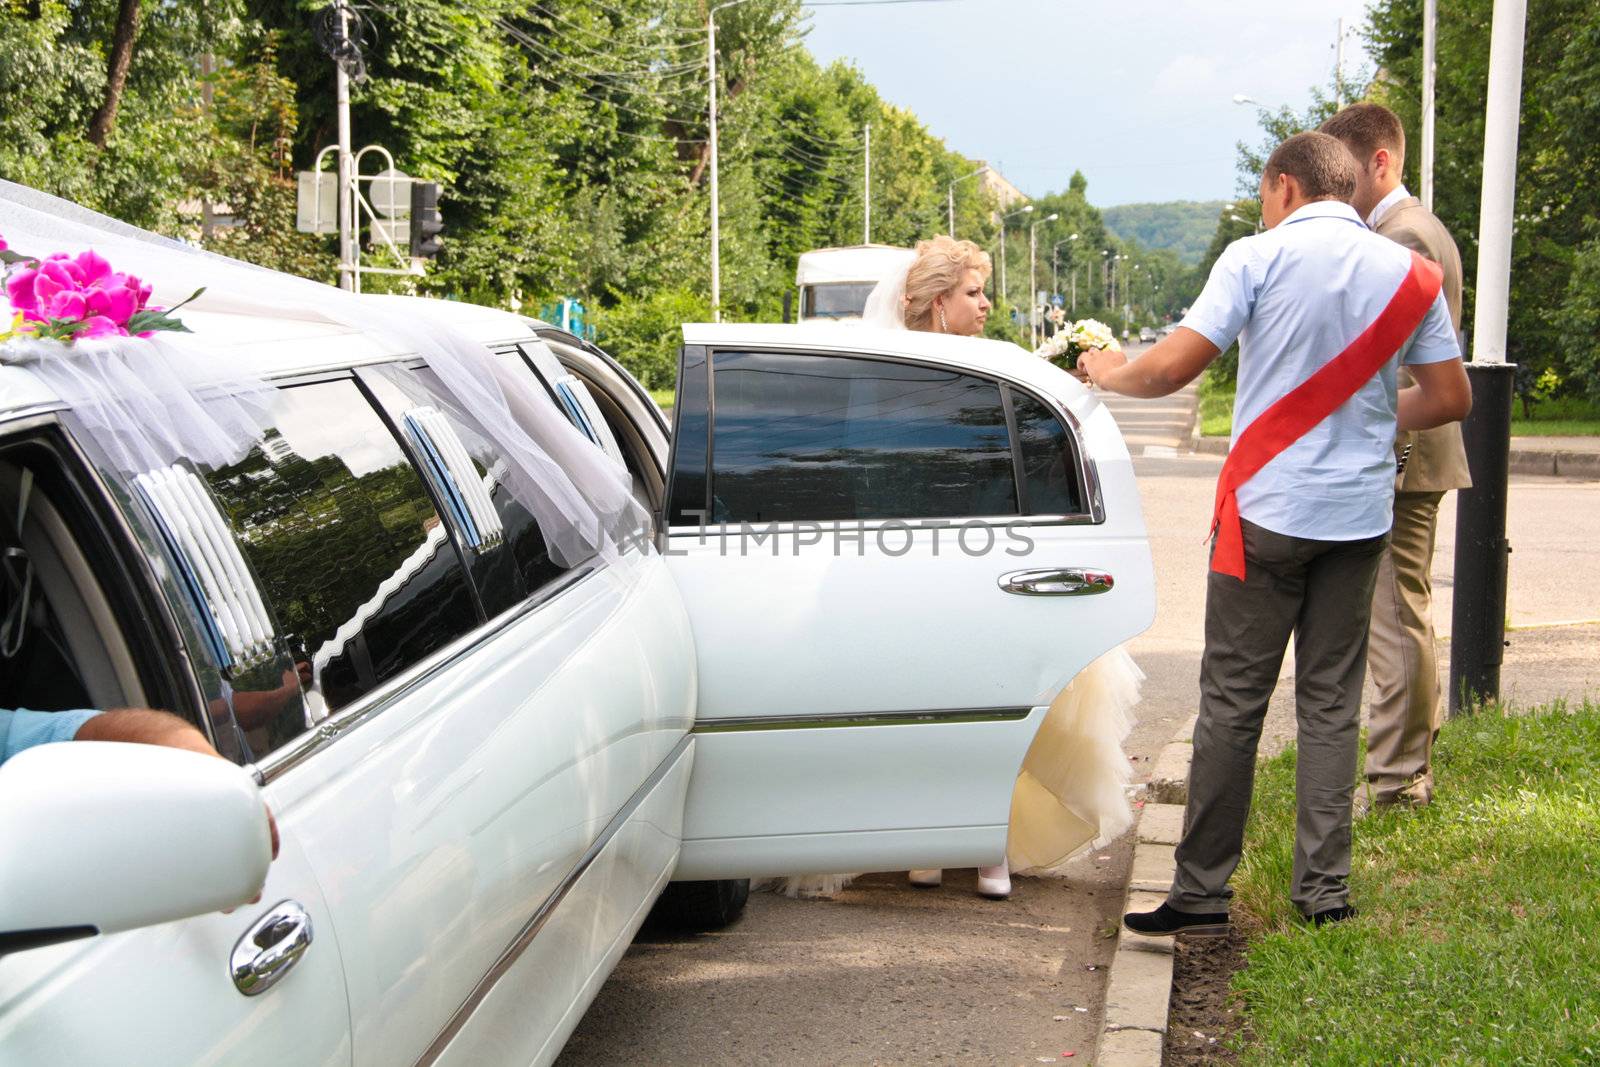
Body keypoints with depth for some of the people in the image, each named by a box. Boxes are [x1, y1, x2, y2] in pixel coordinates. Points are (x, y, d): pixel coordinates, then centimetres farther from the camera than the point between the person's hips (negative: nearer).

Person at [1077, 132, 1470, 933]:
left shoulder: (1257, 258, -6)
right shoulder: (1409, 273, 5)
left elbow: (1173, 367, -12)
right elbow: (1450, 397, 7)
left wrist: (1111, 374, 8)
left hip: (1269, 509, -3)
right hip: (1361, 514, 4)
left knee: (1233, 701, 3)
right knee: (1332, 703, 10)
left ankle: (1201, 891, 7)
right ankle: (1325, 891, 12)